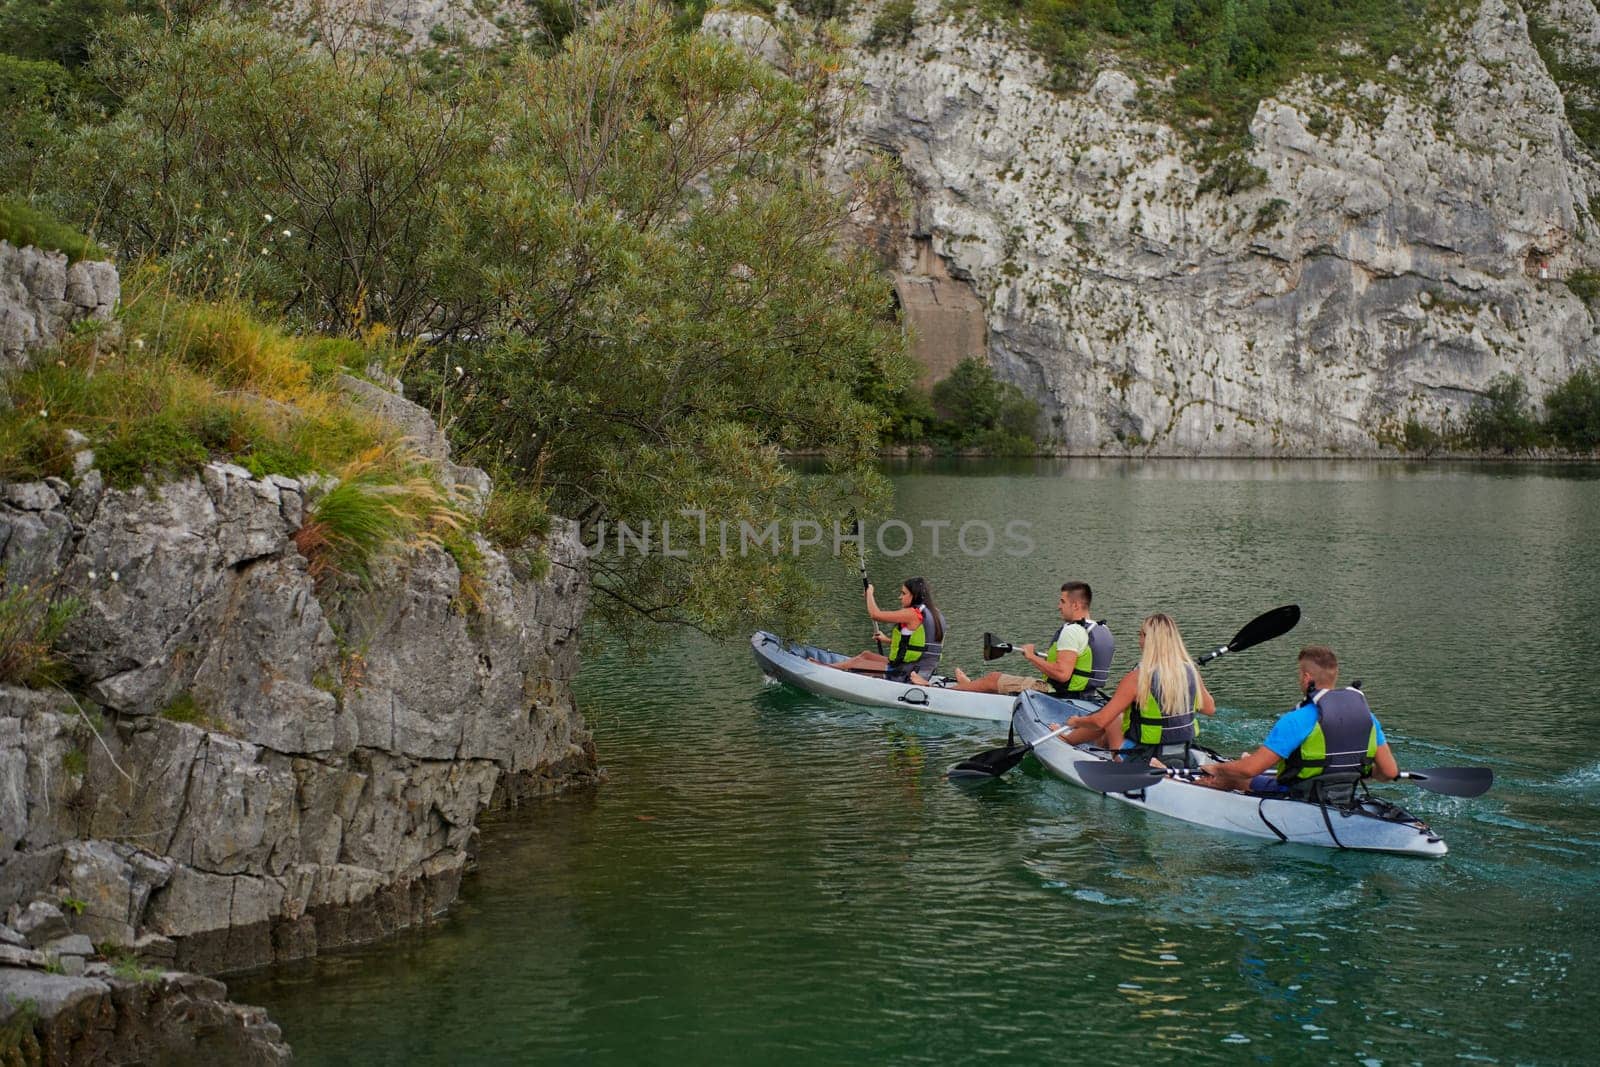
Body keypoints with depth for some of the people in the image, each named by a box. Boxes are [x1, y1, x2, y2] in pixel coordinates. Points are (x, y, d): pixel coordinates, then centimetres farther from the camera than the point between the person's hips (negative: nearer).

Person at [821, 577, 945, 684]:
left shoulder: (913, 614, -19)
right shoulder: (934, 614, 8)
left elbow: (875, 614, -18)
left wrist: (869, 593, 1)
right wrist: (888, 640, 21)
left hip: (904, 675, -9)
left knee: (856, 662, 8)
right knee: (866, 655, 22)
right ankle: (831, 666, 34)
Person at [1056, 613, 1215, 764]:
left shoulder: (1137, 678, -21)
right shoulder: (1191, 672, -6)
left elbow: (1100, 721, -19)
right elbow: (1210, 709, 10)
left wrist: (1076, 722, 1)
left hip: (1141, 759, -5)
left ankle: (1067, 738, 44)